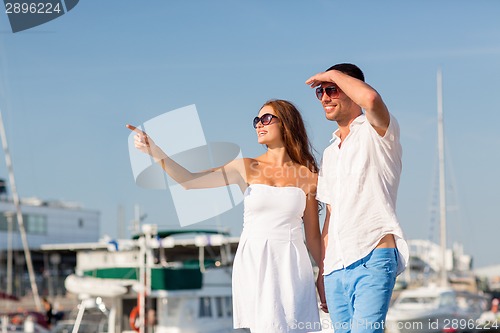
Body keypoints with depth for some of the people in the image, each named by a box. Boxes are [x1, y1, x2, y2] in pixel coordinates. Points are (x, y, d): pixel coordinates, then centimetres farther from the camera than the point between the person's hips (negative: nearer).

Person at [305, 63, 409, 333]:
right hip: (336, 270, 7)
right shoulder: (329, 153, 24)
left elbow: (371, 98, -23)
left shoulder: (376, 132, 3)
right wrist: (322, 273, 17)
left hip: (373, 259, -7)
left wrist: (335, 74, -5)